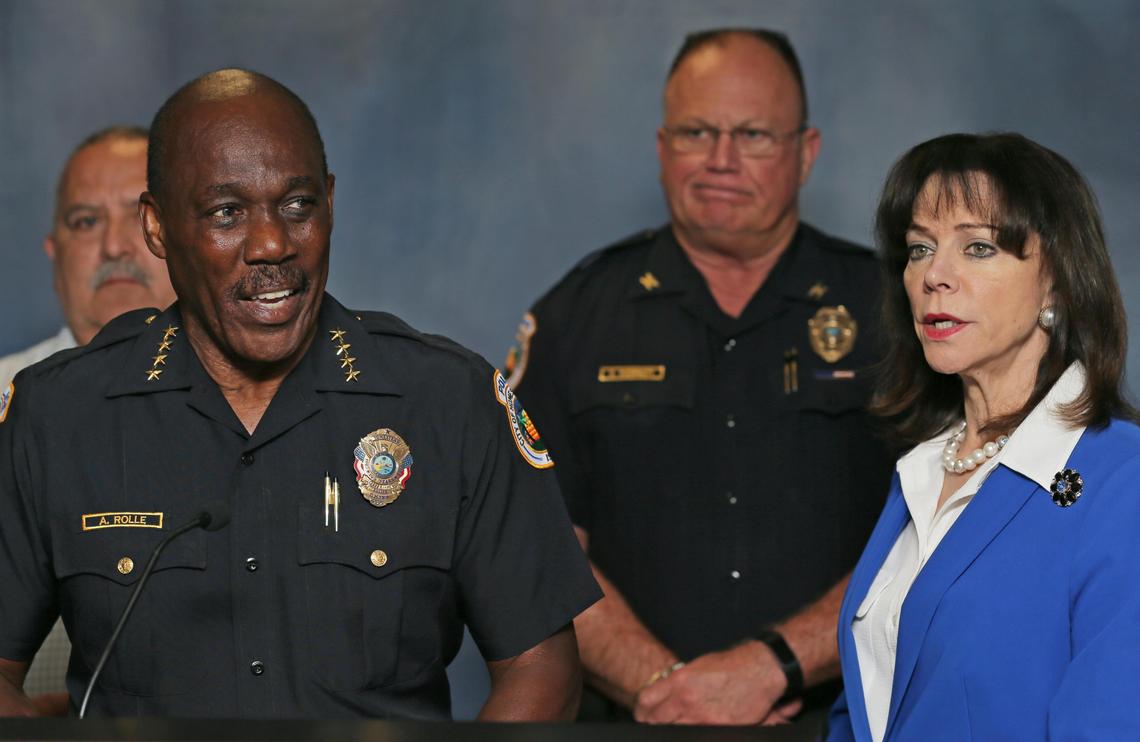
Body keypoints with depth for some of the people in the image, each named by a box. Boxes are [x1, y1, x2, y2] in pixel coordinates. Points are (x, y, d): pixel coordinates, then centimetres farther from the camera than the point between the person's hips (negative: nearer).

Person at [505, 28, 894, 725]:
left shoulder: (890, 311, 7)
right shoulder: (576, 318, 11)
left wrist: (768, 668, -12)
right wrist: (664, 691, -11)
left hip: (840, 722, 0)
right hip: (625, 723, 0)